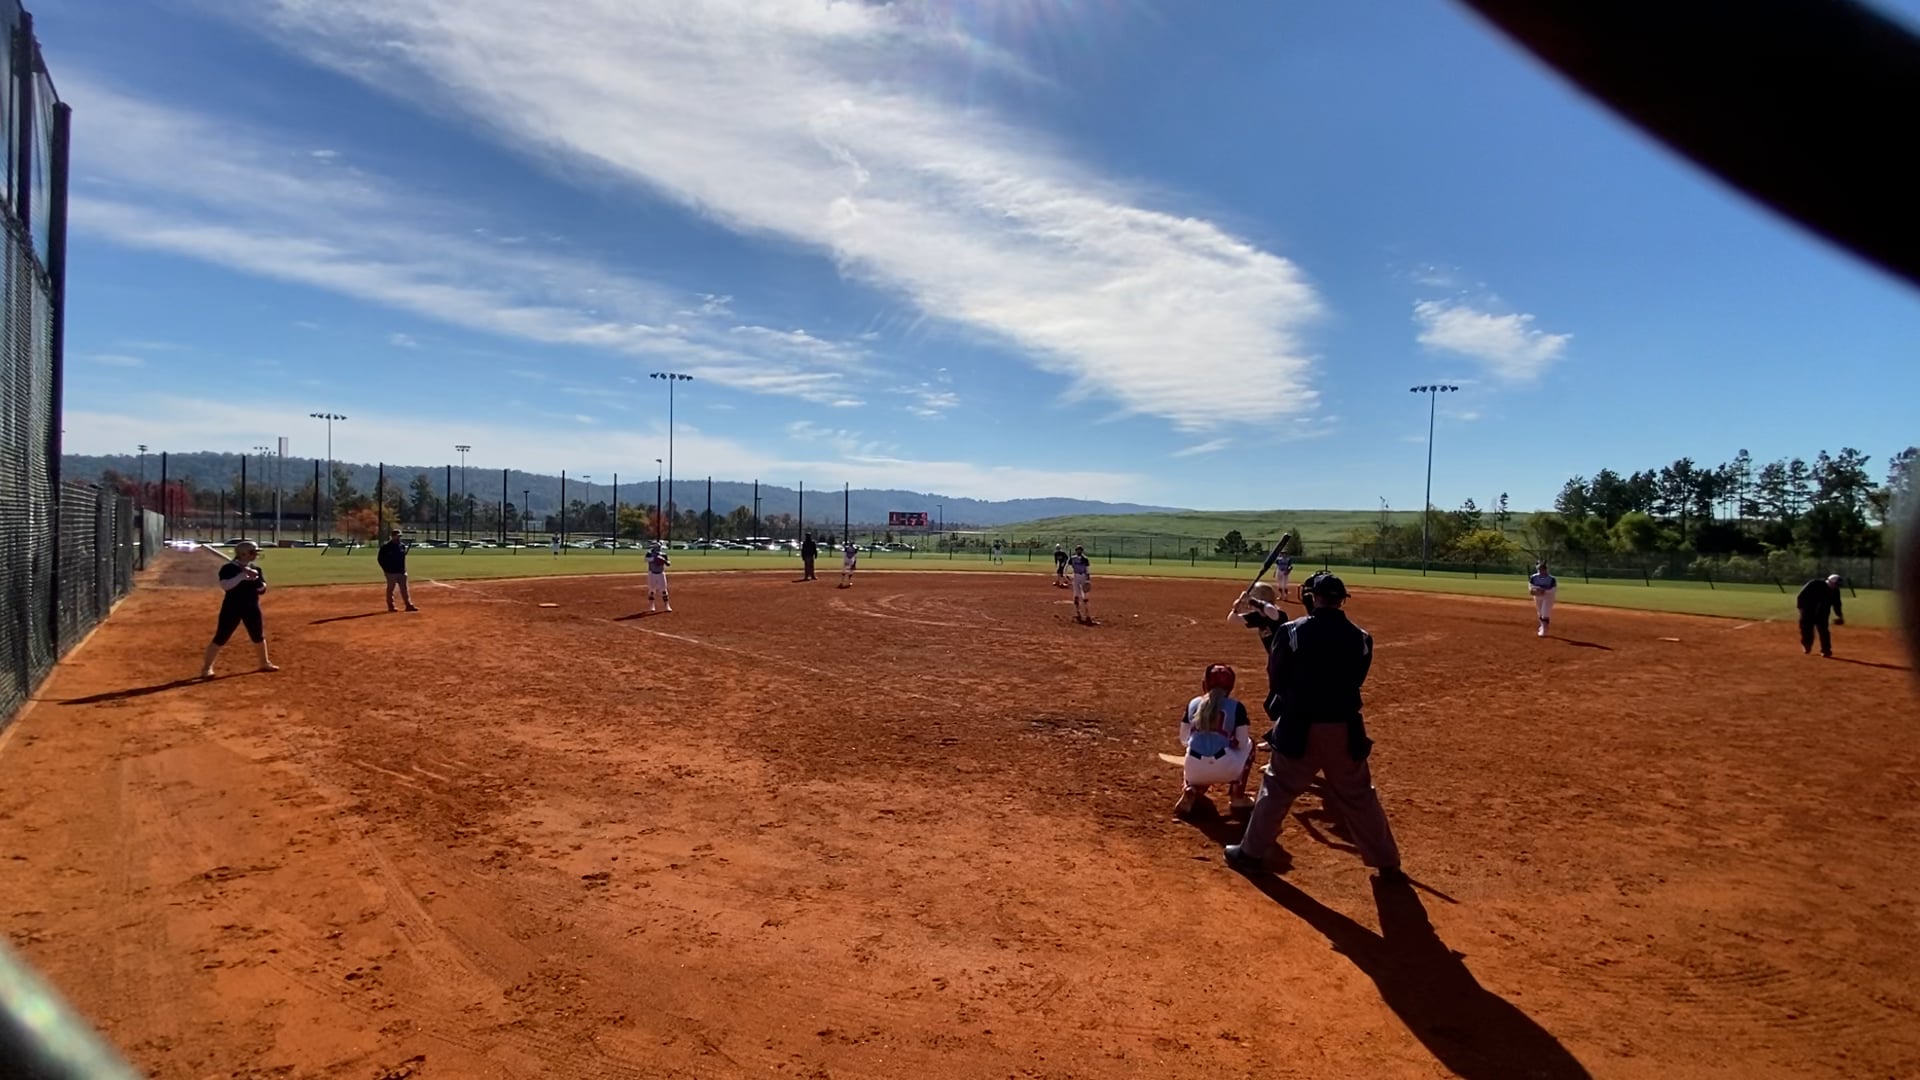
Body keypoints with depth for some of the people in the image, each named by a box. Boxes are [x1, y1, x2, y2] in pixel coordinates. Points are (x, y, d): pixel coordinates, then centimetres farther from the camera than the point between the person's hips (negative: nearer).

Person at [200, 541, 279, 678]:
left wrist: (255, 579, -15)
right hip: (232, 607, -5)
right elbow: (225, 585, -25)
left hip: (252, 607, 6)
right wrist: (242, 575, -28)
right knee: (221, 638, -4)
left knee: (258, 636, 14)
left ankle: (264, 663, 29)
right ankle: (206, 668, 6)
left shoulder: (255, 569, 6)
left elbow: (262, 588, 3)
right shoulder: (228, 568, -11)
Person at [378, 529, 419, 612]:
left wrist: (404, 569, 11)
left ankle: (409, 605, 8)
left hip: (401, 572, 5)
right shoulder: (386, 547, -9)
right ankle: (391, 606, 11)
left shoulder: (402, 545, 9)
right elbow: (380, 558, -7)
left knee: (404, 589, 6)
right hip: (391, 572, -5)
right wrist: (386, 569, -11)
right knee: (390, 589, 4)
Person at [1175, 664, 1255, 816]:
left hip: (1194, 770, 3)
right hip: (1223, 768, -3)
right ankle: (1237, 795, 23)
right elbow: (1242, 743, 3)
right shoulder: (1236, 707, 3)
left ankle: (1190, 791, 7)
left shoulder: (1193, 703, 11)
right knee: (1249, 744, 27)